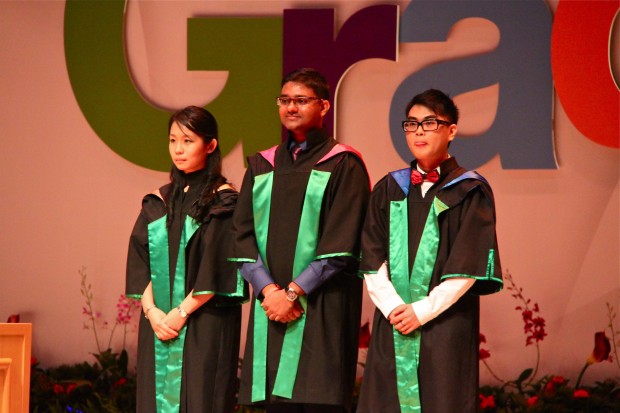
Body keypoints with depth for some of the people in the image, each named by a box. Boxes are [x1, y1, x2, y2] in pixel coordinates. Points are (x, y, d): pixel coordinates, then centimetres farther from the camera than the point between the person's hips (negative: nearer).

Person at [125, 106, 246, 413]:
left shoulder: (223, 201, -3)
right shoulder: (159, 201, 13)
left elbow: (218, 268, -9)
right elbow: (139, 261, 7)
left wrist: (183, 312, -13)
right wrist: (151, 311, -7)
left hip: (205, 324, -5)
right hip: (159, 324, 5)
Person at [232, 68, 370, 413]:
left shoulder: (342, 165, 0)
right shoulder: (262, 167, 15)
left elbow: (341, 244, -8)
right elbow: (244, 235, 8)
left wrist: (293, 292, -12)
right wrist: (268, 289, -8)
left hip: (323, 309, -5)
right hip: (272, 307, 5)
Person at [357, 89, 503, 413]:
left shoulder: (470, 191, 1)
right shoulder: (389, 189, 13)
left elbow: (468, 265, -6)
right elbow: (372, 260, 6)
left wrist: (422, 311, -12)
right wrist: (392, 307, -10)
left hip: (445, 327, -3)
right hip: (391, 328, 4)